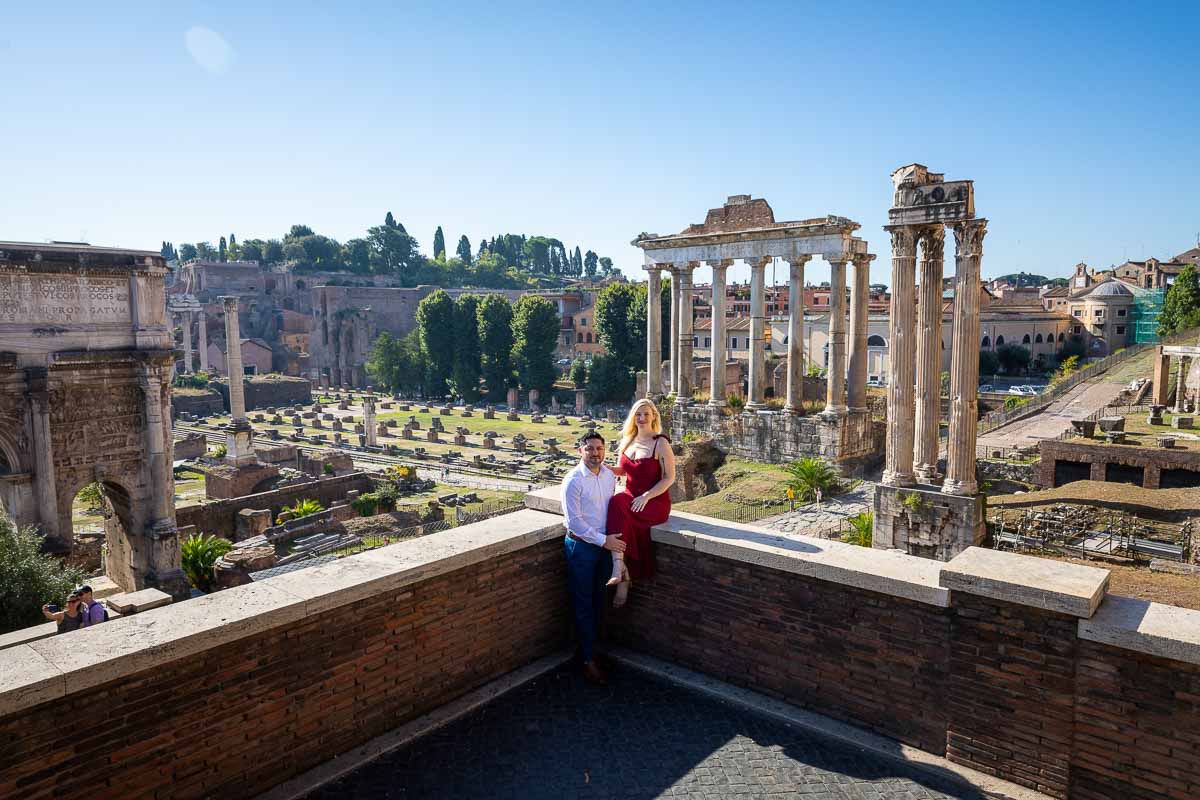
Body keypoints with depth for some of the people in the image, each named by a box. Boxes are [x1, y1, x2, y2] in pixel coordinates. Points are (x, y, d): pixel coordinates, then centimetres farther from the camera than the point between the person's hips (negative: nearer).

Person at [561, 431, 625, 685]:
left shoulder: (610, 475, 1)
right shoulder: (573, 480, -18)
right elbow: (573, 521, -19)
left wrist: (612, 536, 3)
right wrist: (603, 540, -20)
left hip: (605, 544, 6)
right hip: (581, 546, -6)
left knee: (598, 600, 16)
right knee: (583, 604, 4)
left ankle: (592, 645, 32)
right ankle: (588, 659, 14)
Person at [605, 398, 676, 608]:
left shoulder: (660, 443, -7)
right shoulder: (627, 440, 10)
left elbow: (670, 477, -9)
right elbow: (622, 469, 21)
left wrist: (646, 497, -18)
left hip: (655, 502, -5)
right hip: (631, 497, 5)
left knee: (617, 505, -30)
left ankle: (619, 568, -29)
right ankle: (624, 576, -24)